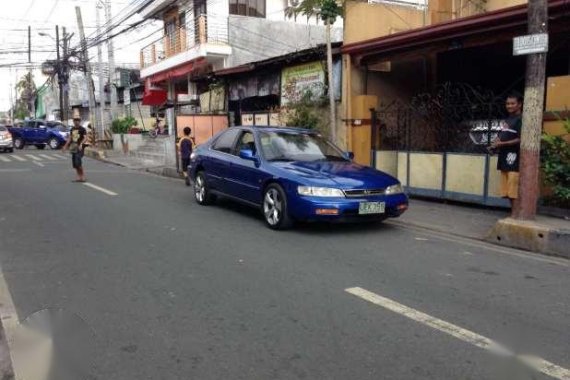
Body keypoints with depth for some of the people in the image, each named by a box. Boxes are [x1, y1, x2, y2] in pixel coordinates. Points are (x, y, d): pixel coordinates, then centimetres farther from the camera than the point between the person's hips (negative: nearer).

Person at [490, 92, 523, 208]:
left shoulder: (521, 119, -5)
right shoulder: (506, 120, 21)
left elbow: (520, 140, -13)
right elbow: (500, 136, 24)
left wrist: (502, 144, -18)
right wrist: (495, 144, 2)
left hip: (514, 158, -8)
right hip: (504, 157, 8)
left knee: (514, 191, -10)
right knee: (507, 191, 8)